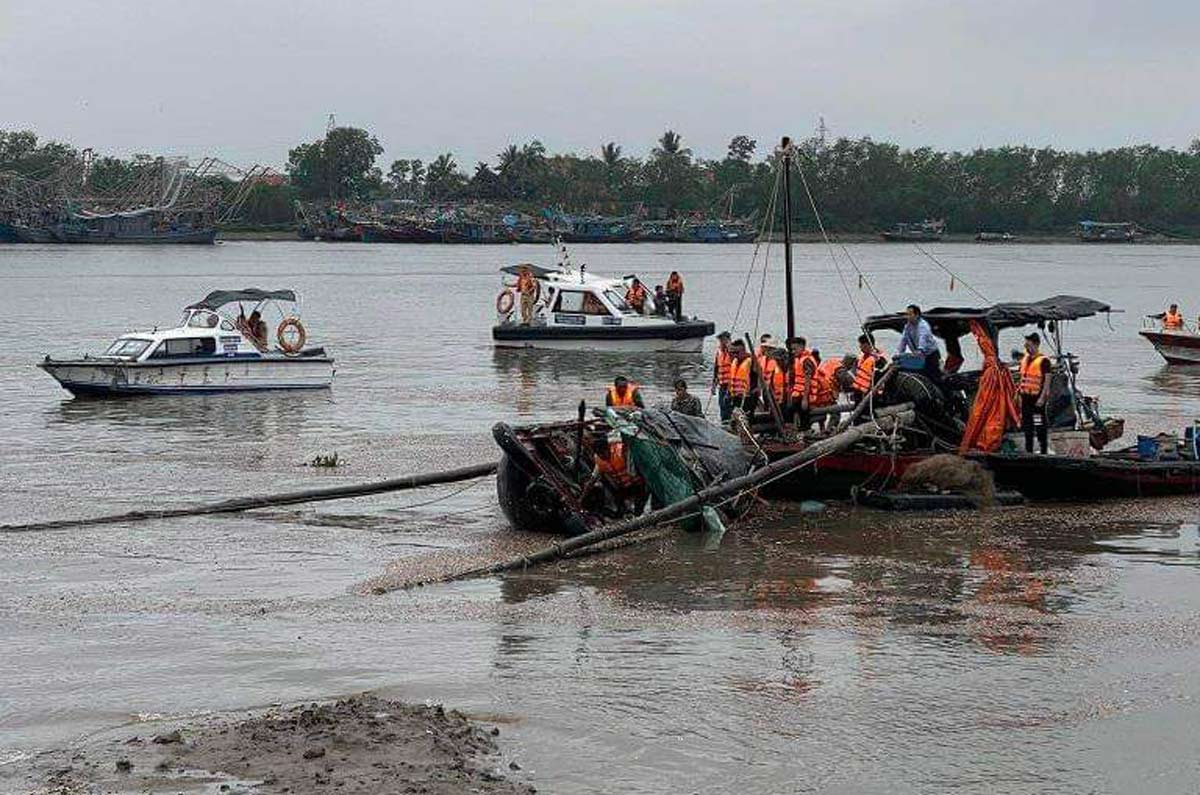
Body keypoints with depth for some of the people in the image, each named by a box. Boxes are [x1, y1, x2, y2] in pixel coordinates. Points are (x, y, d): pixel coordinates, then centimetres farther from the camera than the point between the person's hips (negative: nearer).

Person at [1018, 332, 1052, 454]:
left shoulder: (1043, 360, -10)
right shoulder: (1025, 359, 14)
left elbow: (1047, 380, -13)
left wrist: (1042, 397, -19)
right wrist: (1019, 389, 15)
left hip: (1037, 397, -8)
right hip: (1026, 397, 8)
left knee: (1040, 426, -5)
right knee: (1027, 425, 12)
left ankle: (1043, 451, -2)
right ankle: (1028, 450, 20)